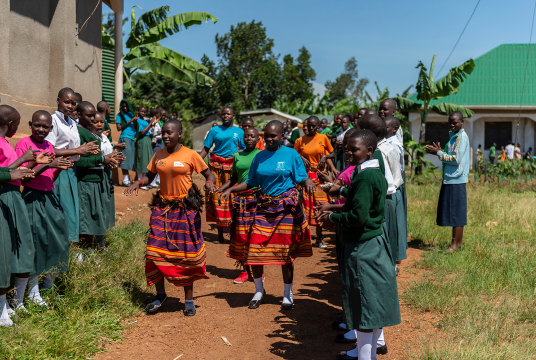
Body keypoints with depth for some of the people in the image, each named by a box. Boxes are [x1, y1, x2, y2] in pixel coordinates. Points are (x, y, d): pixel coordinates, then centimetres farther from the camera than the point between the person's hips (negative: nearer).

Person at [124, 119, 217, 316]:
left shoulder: (190, 155, -5)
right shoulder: (158, 155, 6)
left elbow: (208, 174, 1)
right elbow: (149, 176, 12)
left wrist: (210, 182, -21)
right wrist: (138, 182, -8)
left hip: (185, 209, -3)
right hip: (162, 207, 3)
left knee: (185, 254, 3)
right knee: (157, 251, -1)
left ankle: (189, 300, 16)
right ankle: (160, 294, 19)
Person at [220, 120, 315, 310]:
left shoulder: (291, 154, -3)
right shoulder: (259, 157, 7)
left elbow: (301, 178, -4)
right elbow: (251, 182, 10)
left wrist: (308, 182, -26)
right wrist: (231, 189, -2)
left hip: (286, 207, -3)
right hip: (264, 207, 3)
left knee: (285, 252, 3)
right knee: (254, 250, 0)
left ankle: (288, 294, 23)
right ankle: (259, 290, 23)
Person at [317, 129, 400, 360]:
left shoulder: (365, 177, -21)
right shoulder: (376, 174, 9)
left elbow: (358, 216, -25)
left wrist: (333, 218, -11)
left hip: (362, 248, -10)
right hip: (376, 243, 10)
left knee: (364, 303, -1)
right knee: (373, 301, 19)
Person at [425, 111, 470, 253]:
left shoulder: (461, 137, -13)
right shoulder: (454, 136, 17)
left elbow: (456, 159, -18)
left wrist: (438, 153, -11)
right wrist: (440, 151, 6)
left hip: (456, 180, -10)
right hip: (451, 179, 10)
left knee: (456, 211, -5)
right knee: (456, 212, 14)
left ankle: (455, 244, 0)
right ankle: (459, 241, 22)